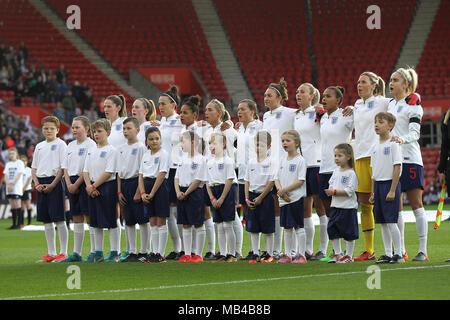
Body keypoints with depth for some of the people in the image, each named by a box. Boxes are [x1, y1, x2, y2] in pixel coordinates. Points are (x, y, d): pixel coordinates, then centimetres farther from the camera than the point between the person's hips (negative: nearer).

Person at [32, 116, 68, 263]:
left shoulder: (60, 144, -3)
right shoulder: (39, 146, 15)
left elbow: (63, 168, -8)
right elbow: (34, 168, 18)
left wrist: (52, 185, -14)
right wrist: (37, 184, 1)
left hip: (55, 182, -6)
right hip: (41, 184, 6)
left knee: (59, 220, -7)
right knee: (46, 221, 8)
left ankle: (63, 253, -3)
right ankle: (51, 253, 13)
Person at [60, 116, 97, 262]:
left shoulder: (90, 145, -8)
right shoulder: (71, 145, 15)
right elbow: (65, 167, 14)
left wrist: (76, 184, -14)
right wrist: (69, 184, -2)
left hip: (85, 182, -7)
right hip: (72, 183, 7)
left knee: (89, 216, -6)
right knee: (76, 218, 8)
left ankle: (94, 251, -3)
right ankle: (76, 253, 11)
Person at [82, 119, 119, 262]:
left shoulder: (111, 150, -7)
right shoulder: (91, 151, 13)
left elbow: (109, 172, -14)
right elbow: (86, 171, 12)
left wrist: (94, 186, -14)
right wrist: (89, 186, -5)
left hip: (108, 186, -7)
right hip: (93, 189, 7)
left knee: (111, 221, -4)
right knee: (96, 223, 10)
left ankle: (114, 253, 0)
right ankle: (98, 253, 16)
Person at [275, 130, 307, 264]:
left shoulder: (300, 160, -9)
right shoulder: (283, 161, 13)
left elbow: (300, 181, -15)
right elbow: (277, 178, 13)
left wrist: (284, 190, -16)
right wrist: (280, 190, -8)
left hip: (296, 198, -7)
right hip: (284, 199, 7)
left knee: (298, 227, -4)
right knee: (287, 228, 11)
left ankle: (301, 255, 0)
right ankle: (287, 254, 17)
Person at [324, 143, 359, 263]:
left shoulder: (351, 173, -11)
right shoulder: (336, 171, 12)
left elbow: (349, 191, -17)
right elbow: (331, 185, 15)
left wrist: (335, 192, -19)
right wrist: (330, 191, -8)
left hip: (348, 207, -7)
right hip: (335, 206, 7)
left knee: (348, 233, 0)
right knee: (332, 231, 7)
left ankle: (349, 255, 9)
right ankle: (337, 254, 17)